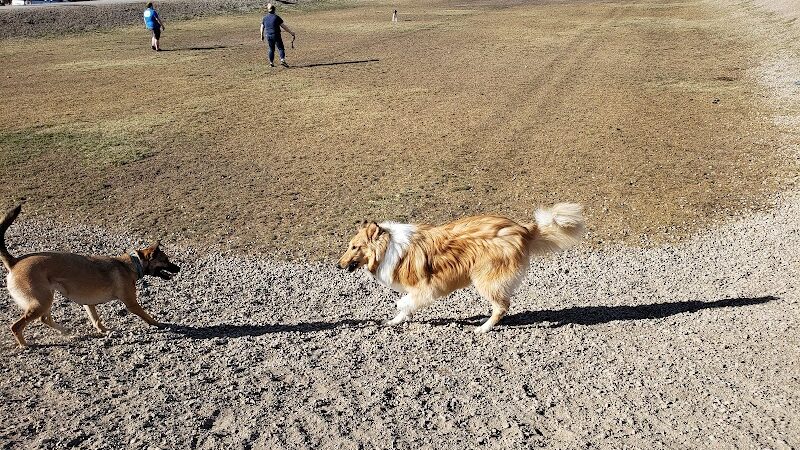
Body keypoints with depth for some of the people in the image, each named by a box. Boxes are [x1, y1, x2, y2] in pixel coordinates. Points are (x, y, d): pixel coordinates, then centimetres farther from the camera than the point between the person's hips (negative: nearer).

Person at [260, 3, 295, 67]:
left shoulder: (265, 18, 6)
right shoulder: (276, 17, -7)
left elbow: (262, 28, 12)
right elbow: (283, 26, -7)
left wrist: (262, 36, 25)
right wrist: (291, 32, 1)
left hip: (268, 36, 4)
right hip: (276, 35, -4)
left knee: (271, 49, 14)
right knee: (280, 48, 0)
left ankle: (271, 63, 13)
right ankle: (282, 60, -16)